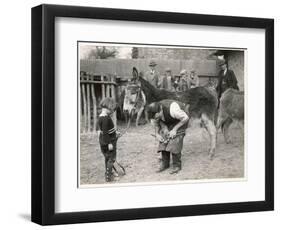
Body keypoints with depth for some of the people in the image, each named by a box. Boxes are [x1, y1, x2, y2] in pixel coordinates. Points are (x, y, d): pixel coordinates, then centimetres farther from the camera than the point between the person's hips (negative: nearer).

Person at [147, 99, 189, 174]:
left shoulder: (172, 109, -42)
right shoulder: (154, 113, -22)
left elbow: (185, 118, -27)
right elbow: (156, 123, 2)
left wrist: (174, 129, -26)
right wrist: (157, 134, -11)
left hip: (180, 119, -6)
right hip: (167, 121, 6)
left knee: (175, 142, -18)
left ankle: (177, 165, -9)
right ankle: (165, 163, 2)